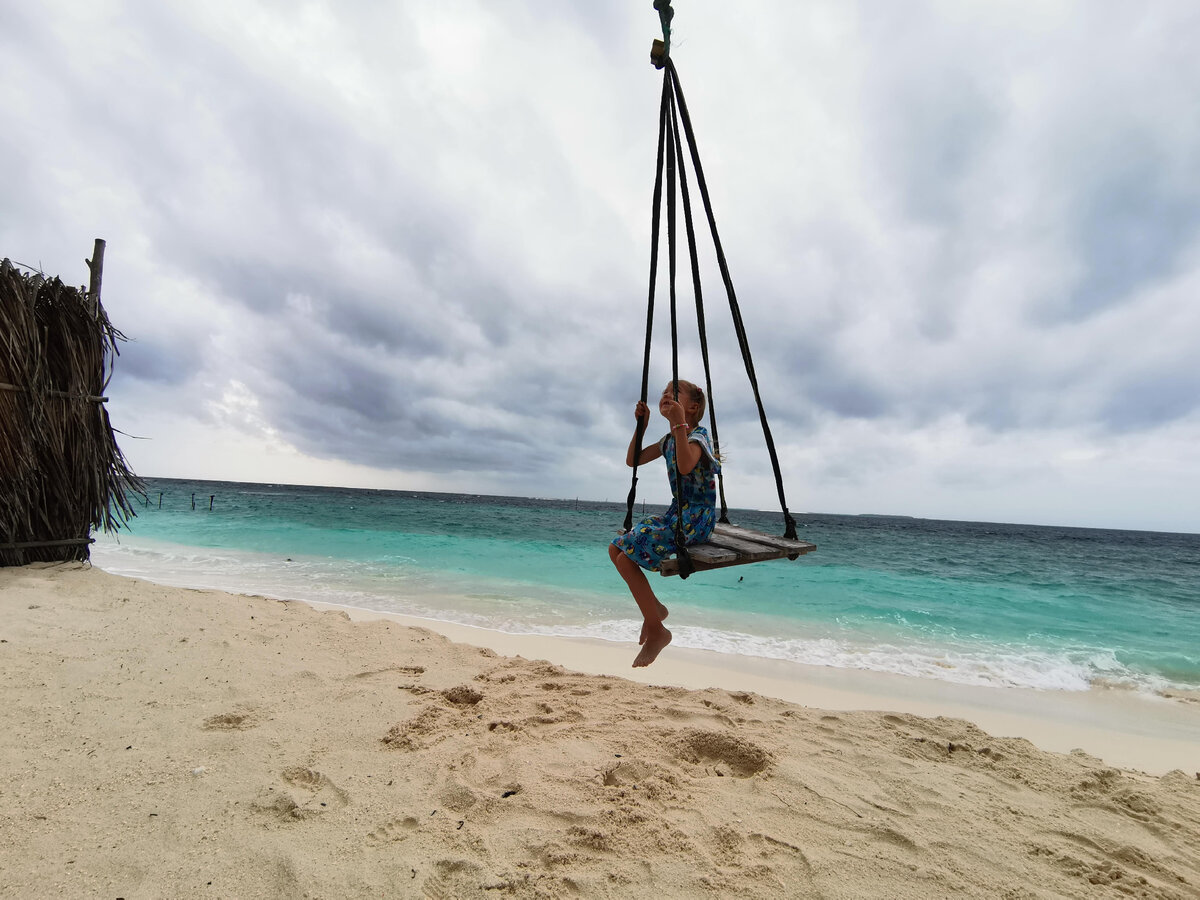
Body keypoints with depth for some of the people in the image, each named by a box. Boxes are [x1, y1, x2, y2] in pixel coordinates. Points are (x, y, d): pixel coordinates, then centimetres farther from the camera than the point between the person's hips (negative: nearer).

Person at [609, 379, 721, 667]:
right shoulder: (669, 439, 14)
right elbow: (632, 460, 18)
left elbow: (685, 466, -35)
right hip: (677, 512, 9)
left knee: (627, 557, -19)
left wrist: (679, 423, -35)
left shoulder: (697, 436, -12)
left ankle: (657, 631, -5)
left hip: (696, 517, -9)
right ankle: (654, 608, 18)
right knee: (615, 549, 5)